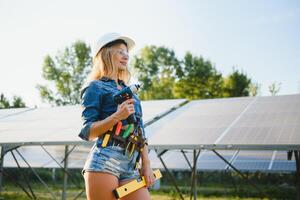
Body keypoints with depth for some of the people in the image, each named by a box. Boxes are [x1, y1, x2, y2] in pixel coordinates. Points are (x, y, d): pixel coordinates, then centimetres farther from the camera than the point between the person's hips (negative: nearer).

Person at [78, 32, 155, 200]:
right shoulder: (95, 87, 4)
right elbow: (87, 132, -4)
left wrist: (146, 164, 12)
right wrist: (117, 117, -18)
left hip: (131, 166, 6)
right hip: (104, 161, -6)